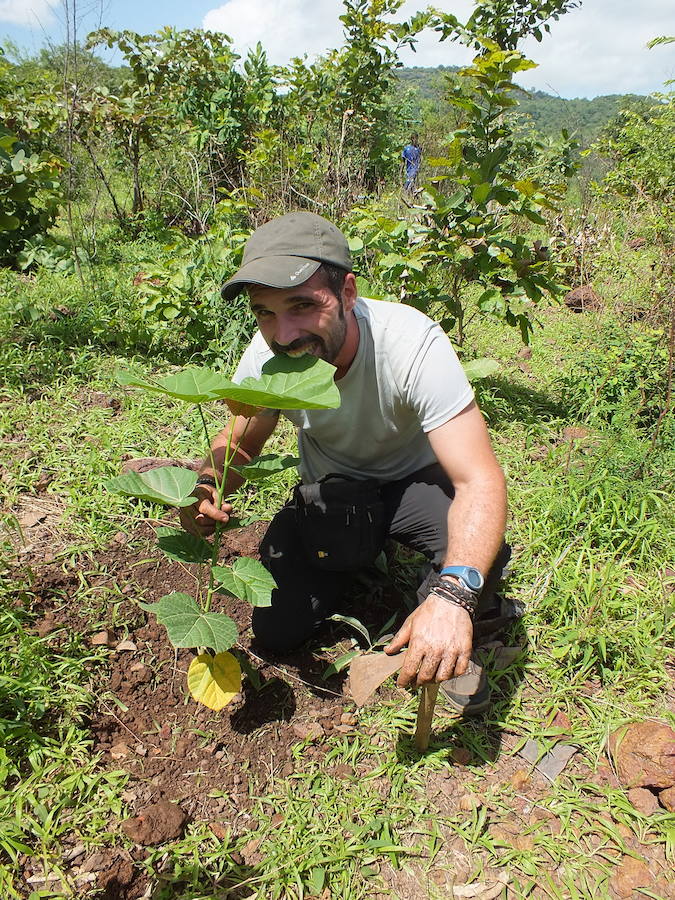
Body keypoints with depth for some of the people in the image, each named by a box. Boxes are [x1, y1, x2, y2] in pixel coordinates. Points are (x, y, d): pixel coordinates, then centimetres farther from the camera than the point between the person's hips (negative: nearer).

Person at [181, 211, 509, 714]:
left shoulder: (412, 342, -34)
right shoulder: (267, 355, -22)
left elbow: (480, 480, -40)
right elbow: (241, 441, -4)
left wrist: (453, 595, -57)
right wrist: (208, 489, -28)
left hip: (413, 481, -3)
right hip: (329, 493, 4)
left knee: (479, 550, -35)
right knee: (276, 633, -3)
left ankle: (448, 643, 0)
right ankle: (361, 560, 25)